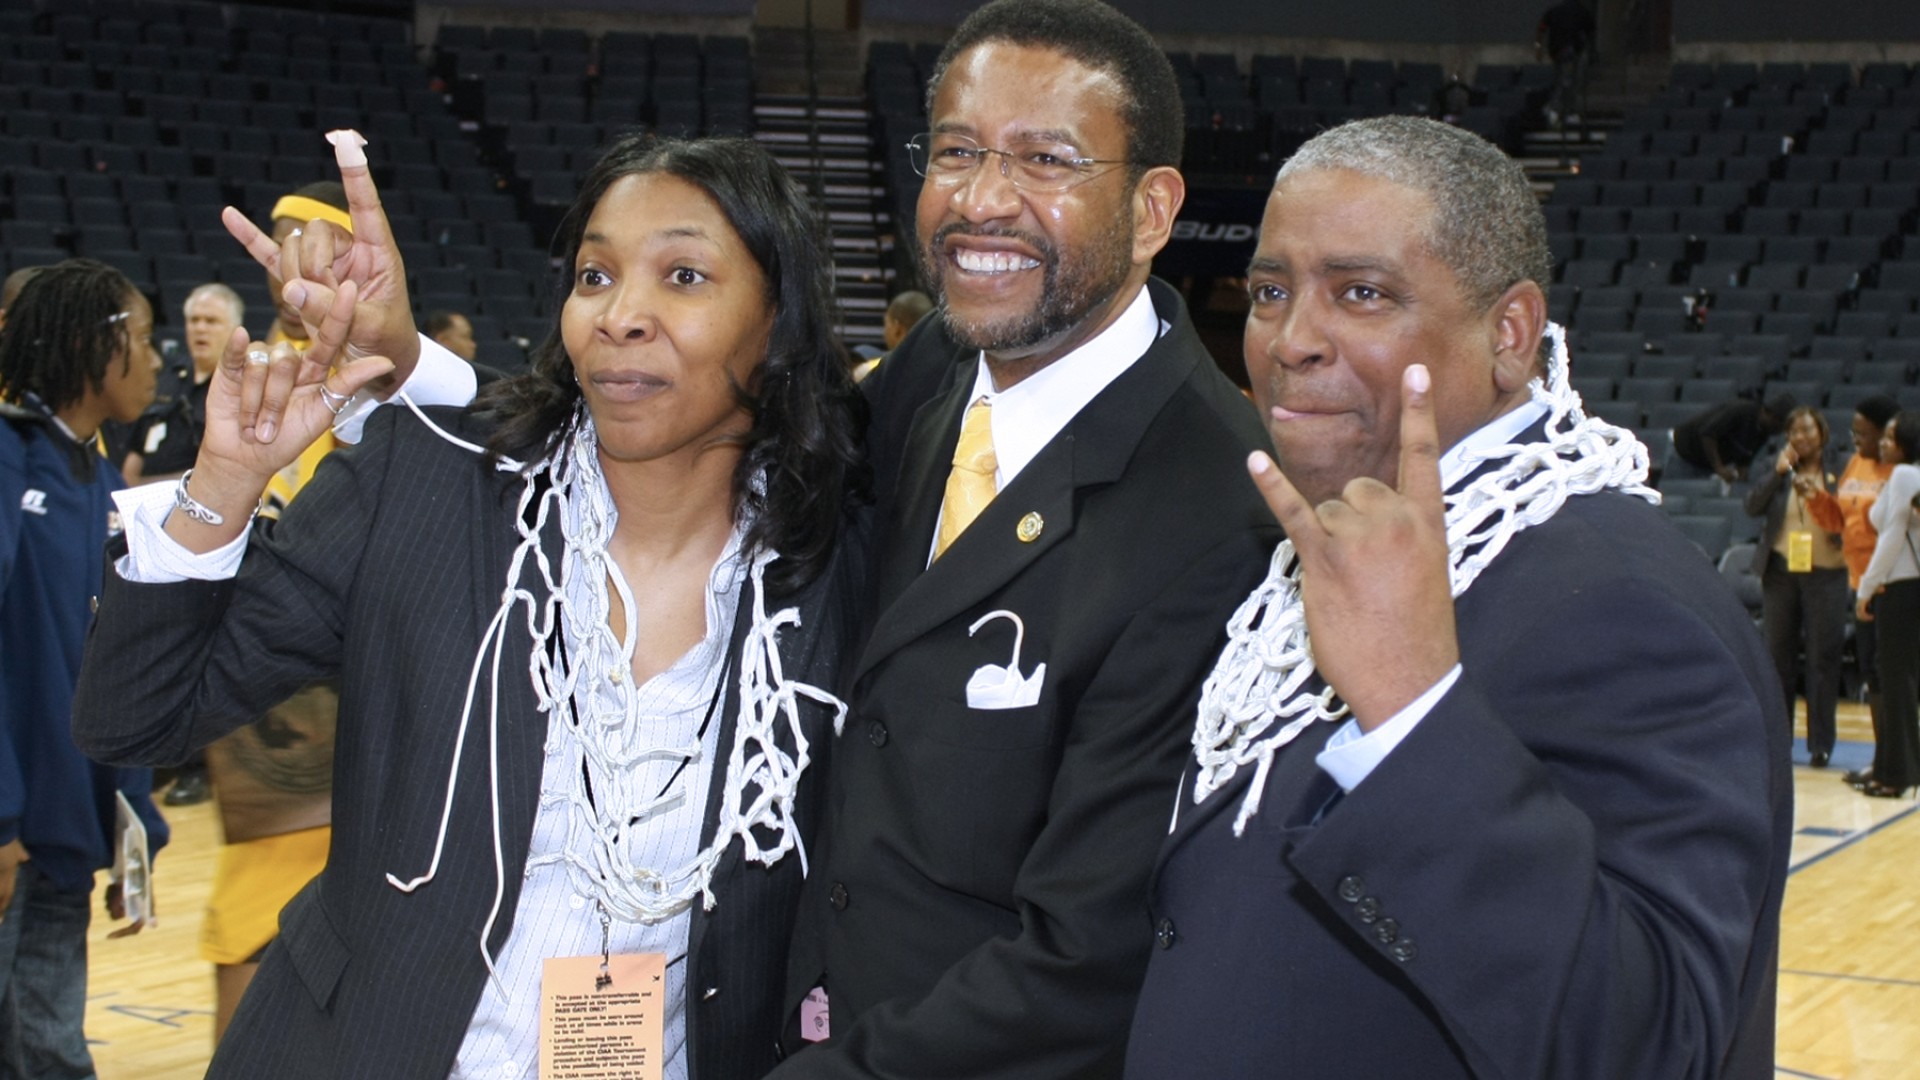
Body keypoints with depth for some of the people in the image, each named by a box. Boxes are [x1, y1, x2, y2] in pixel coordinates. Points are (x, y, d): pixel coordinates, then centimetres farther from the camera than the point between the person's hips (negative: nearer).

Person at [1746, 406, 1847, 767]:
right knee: (1778, 655, 8)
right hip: (1781, 570, 3)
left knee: (1823, 658, -2)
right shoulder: (1782, 468, 8)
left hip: (1825, 572, -3)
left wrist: (1816, 494, -17)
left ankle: (1821, 743, 3)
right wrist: (1777, 473, -13)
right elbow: (1753, 506, -3)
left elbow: (1846, 520, -5)